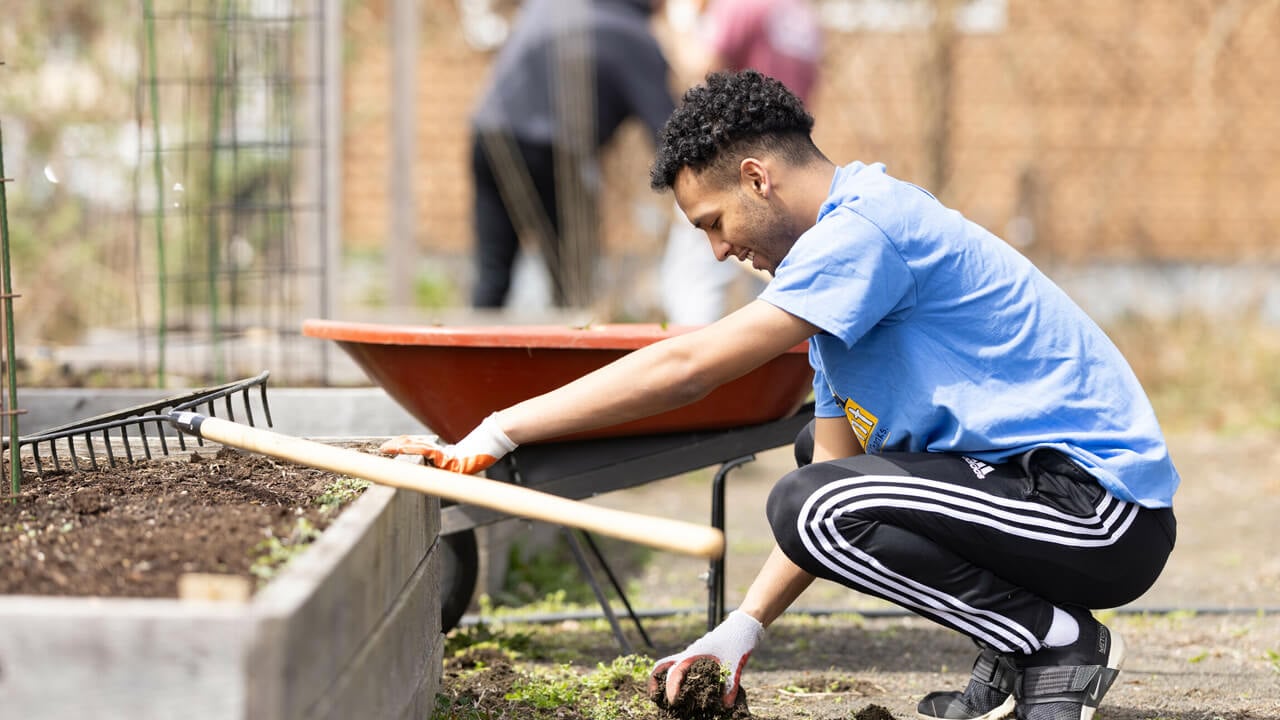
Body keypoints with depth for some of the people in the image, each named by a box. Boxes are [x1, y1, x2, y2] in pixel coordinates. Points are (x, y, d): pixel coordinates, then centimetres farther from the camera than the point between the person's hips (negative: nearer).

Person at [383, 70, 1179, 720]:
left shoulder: (868, 231, -17)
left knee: (816, 505, -24)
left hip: (1106, 515, -11)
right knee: (821, 454, 26)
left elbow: (686, 367, -22)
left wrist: (498, 433, -19)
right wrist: (744, 626, 8)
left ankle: (1060, 645, -8)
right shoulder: (845, 249, 15)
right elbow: (834, 466, 16)